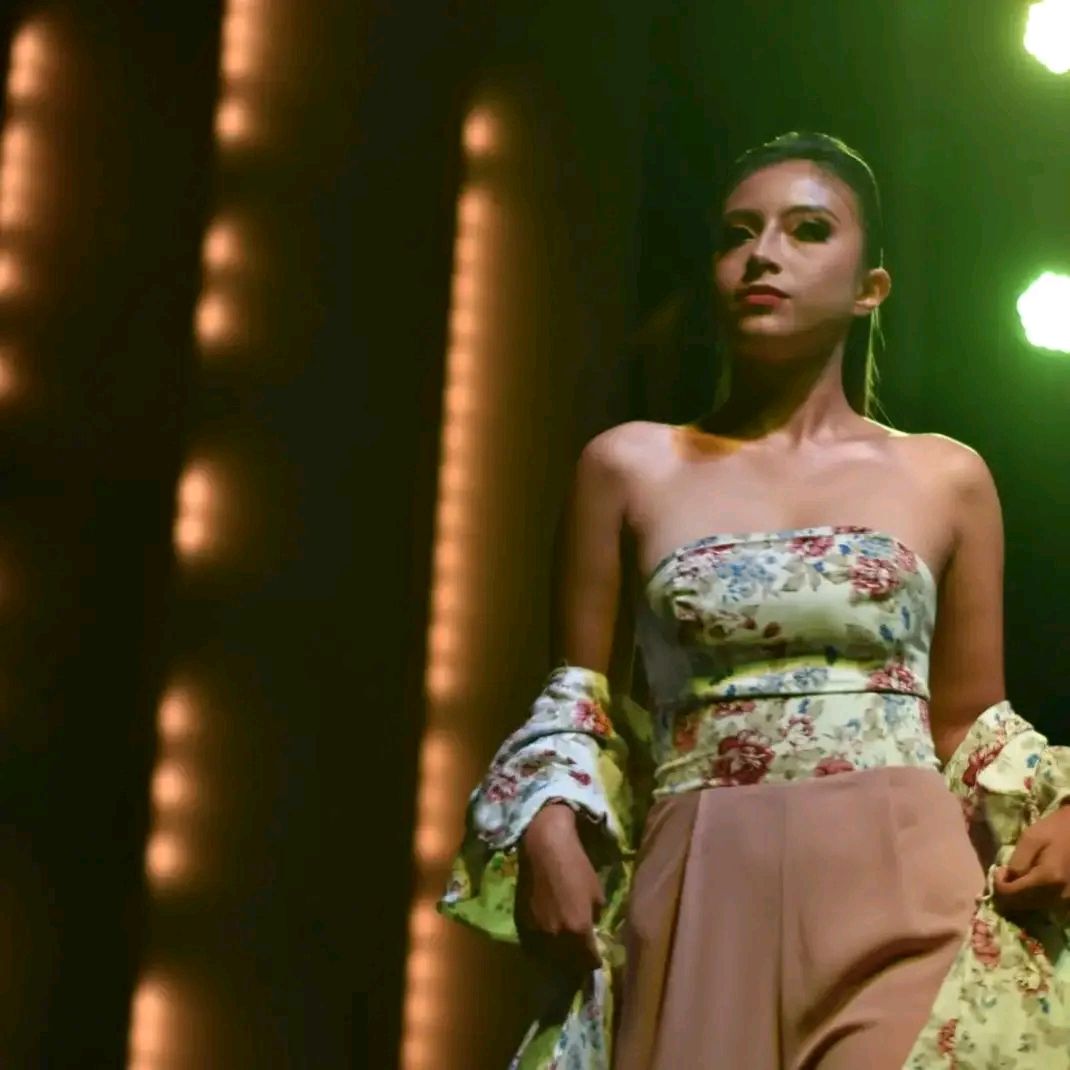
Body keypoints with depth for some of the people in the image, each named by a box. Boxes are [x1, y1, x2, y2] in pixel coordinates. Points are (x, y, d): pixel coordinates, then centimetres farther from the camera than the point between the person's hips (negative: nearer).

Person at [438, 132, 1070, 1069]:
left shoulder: (946, 479, 11)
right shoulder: (630, 466, 10)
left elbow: (969, 723, 16)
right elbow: (577, 695, 14)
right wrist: (548, 828, -4)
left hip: (902, 895, 0)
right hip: (703, 900, 0)